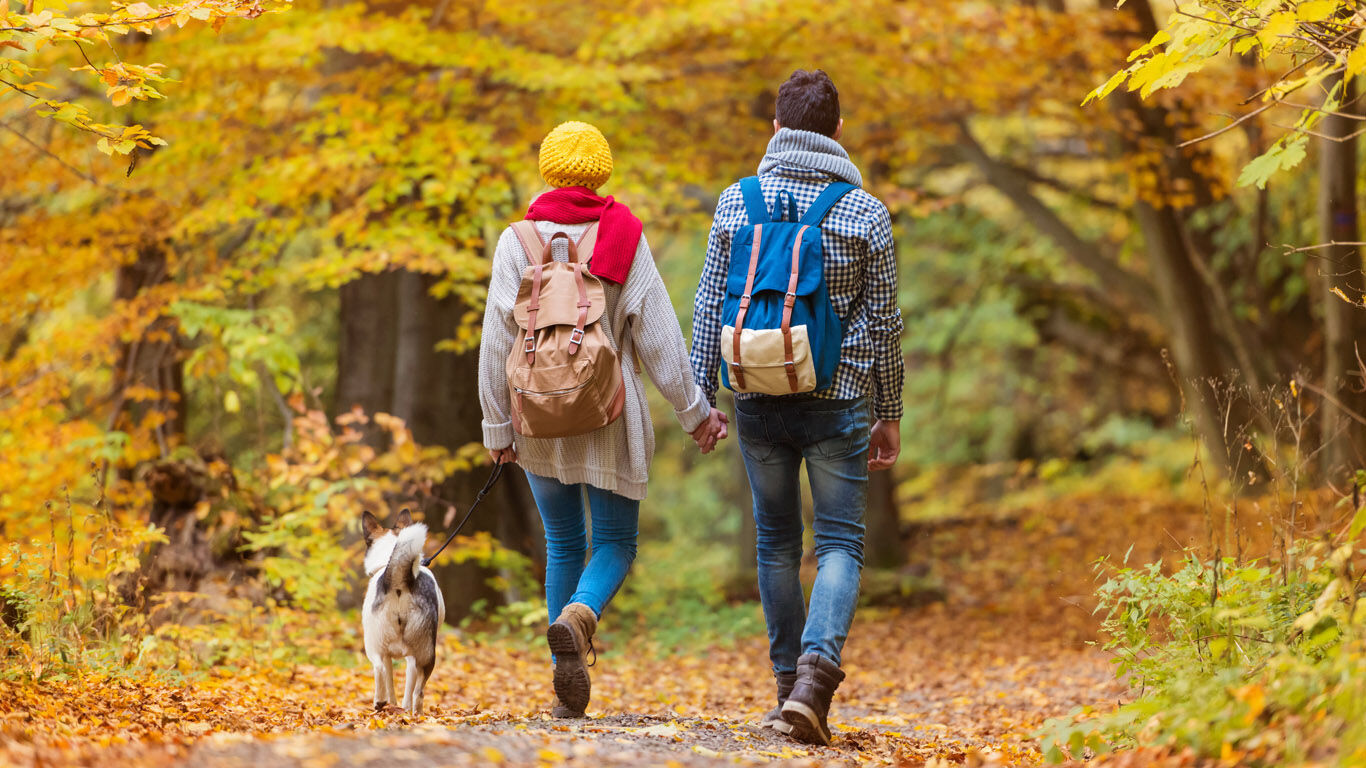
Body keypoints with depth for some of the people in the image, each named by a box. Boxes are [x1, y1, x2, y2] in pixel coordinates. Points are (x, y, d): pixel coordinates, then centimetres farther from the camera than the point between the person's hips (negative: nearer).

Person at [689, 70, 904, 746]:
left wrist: (699, 397, 9)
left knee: (776, 539, 14)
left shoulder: (737, 202, 2)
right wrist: (889, 413, 9)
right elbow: (883, 320, 1)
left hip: (758, 401, 2)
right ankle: (816, 671, -19)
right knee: (840, 542, 2)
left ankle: (789, 683, 17)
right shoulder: (865, 212, -2)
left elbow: (710, 307, 3)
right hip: (838, 402, -2)